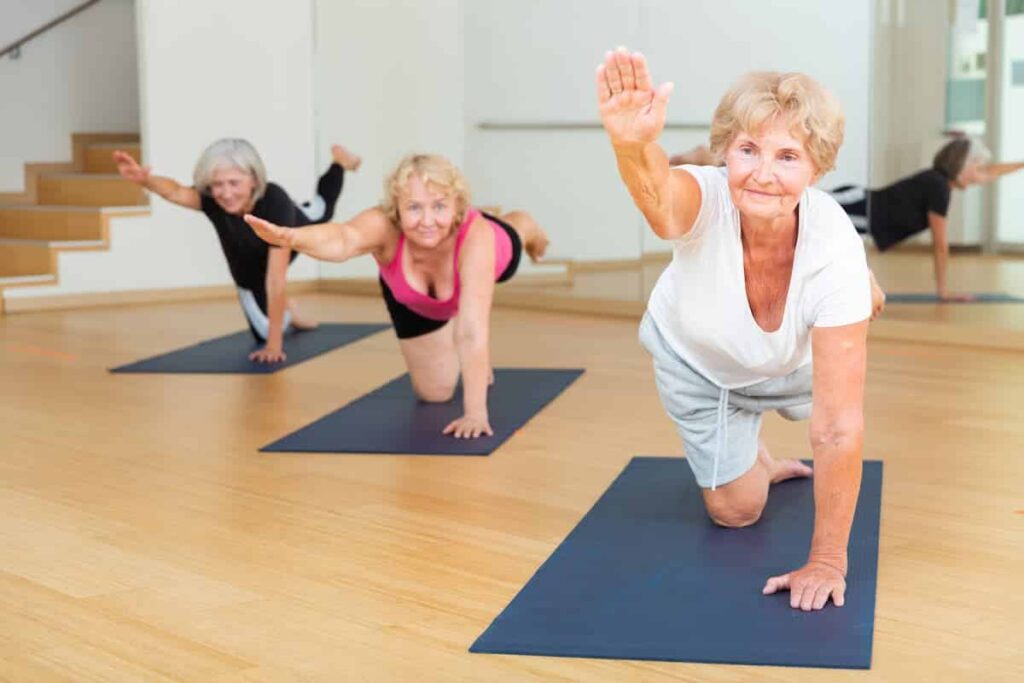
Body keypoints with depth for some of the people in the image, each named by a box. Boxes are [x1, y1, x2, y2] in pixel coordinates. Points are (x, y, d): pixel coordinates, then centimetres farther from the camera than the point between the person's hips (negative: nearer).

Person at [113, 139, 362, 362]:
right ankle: (286, 313, 40)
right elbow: (175, 192, -66)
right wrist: (144, 179, -89)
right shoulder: (211, 198, -42)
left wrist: (274, 344, -47)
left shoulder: (275, 201, -49)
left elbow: (275, 279, -49)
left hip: (292, 239, -1)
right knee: (265, 332, 10)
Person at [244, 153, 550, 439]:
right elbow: (343, 238, -69)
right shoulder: (384, 225, -45)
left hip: (486, 251, 0)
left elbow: (472, 330, -53)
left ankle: (528, 231, 72)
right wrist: (291, 237, -90)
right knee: (434, 391, 9)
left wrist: (475, 413, -60)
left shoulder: (476, 235, -48)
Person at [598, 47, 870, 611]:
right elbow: (660, 198, -68)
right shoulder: (706, 201, -40)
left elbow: (838, 427, -37)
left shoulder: (835, 247, -40)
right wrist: (633, 145, -92)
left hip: (789, 367, 0)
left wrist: (826, 560, -34)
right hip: (697, 359, 0)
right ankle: (757, 456, 41)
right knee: (735, 509, 11)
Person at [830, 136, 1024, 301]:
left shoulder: (941, 178, 8)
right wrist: (943, 291, -6)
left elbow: (989, 173, 28)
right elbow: (941, 246, -12)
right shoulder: (938, 187, -17)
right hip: (859, 208, -10)